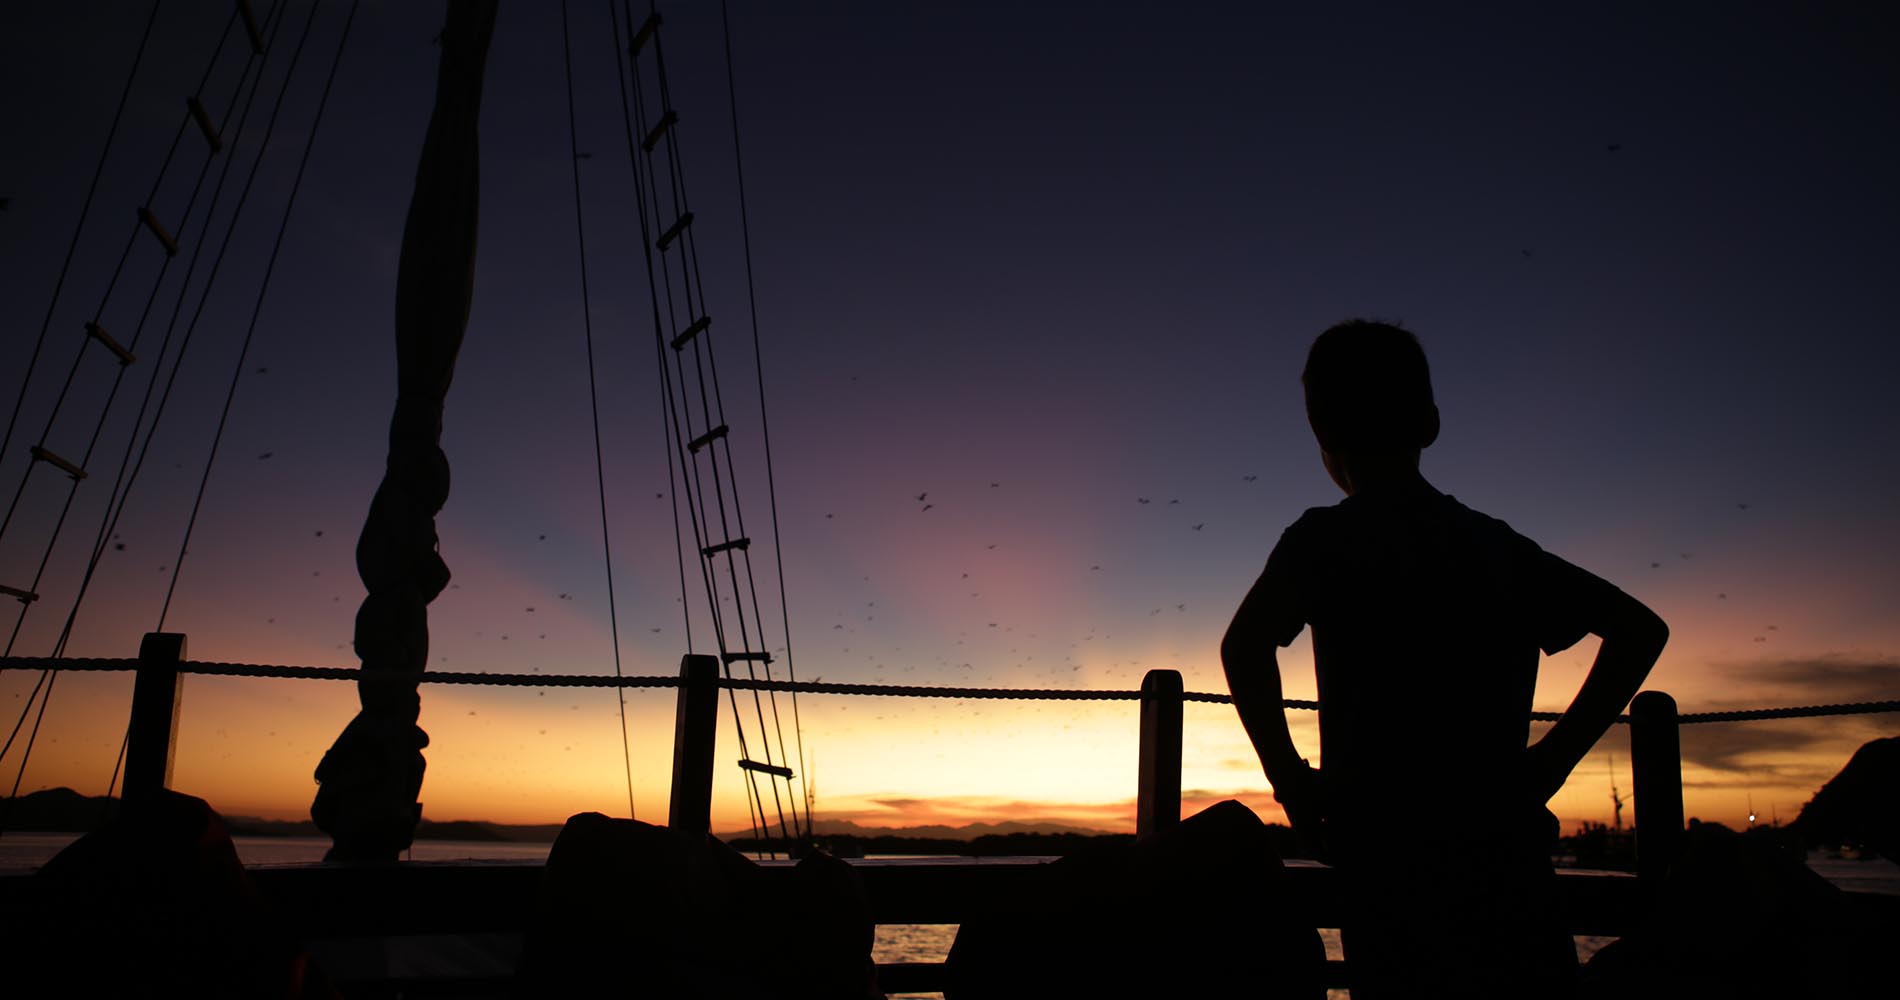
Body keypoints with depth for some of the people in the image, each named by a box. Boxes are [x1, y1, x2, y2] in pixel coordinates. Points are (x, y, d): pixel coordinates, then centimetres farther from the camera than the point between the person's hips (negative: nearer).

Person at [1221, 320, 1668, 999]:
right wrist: (1554, 756, 11)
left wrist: (1290, 778, -10)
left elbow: (1244, 644, -23)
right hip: (1509, 848, 5)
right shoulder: (1495, 541, 11)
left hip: (1391, 849, -4)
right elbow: (1641, 629, 16)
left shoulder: (1327, 536, -5)